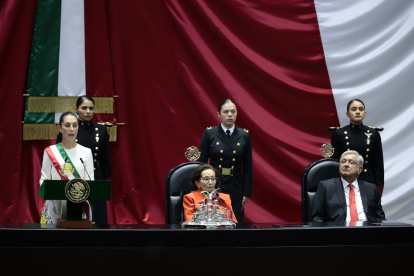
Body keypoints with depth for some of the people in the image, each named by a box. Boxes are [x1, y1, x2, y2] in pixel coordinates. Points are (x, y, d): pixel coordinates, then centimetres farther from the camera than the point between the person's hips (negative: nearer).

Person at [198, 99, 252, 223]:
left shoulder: (244, 135, 3)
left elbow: (248, 167, 6)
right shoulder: (209, 133, -2)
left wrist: (247, 193, 2)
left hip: (235, 186, 1)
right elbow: (201, 163, -1)